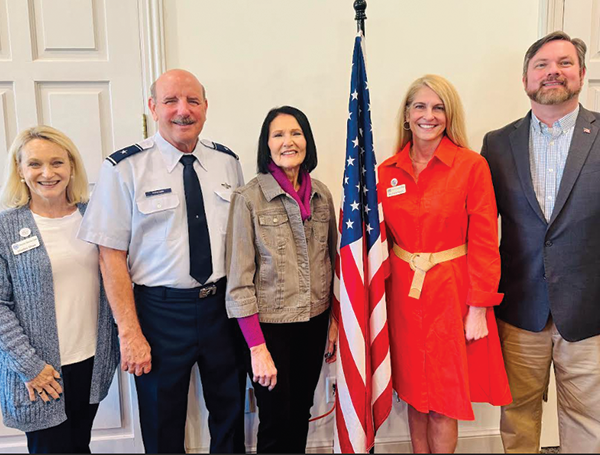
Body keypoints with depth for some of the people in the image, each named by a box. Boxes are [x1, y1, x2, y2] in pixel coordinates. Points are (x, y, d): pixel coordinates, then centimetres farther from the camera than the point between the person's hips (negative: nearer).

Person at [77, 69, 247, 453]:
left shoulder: (227, 162, 3)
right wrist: (130, 333, -13)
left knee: (230, 414, 20)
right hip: (161, 310, -3)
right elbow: (111, 255, -10)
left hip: (224, 304, 3)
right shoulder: (124, 168, -9)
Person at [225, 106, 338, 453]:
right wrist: (257, 347, -14)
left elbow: (332, 262, 10)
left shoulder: (322, 194, 2)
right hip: (269, 323, -4)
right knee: (276, 422, 7)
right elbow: (240, 280, -13)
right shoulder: (249, 198, -12)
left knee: (301, 415, 17)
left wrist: (334, 322, 9)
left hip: (314, 322, 4)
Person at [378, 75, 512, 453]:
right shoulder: (388, 172, 4)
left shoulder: (472, 166, -6)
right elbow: (381, 238, 8)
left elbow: (484, 242, -8)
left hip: (451, 294, -3)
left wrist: (479, 308, -11)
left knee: (445, 399, 7)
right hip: (403, 295, 3)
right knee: (414, 393, 15)